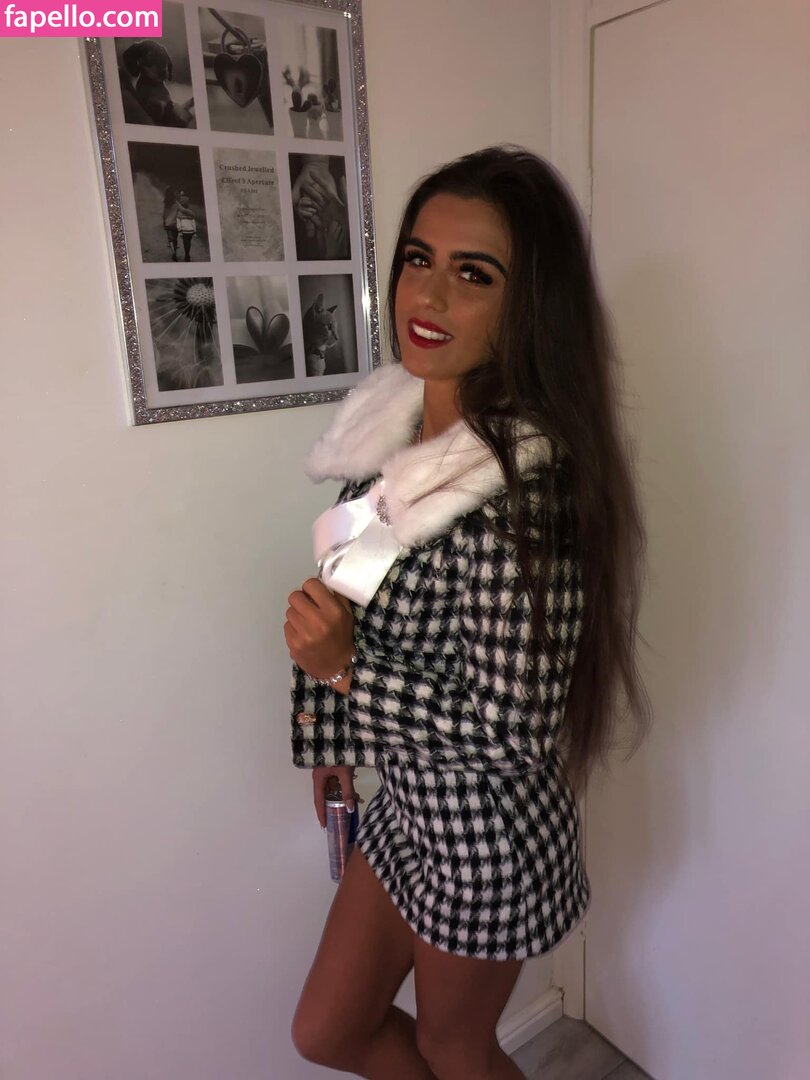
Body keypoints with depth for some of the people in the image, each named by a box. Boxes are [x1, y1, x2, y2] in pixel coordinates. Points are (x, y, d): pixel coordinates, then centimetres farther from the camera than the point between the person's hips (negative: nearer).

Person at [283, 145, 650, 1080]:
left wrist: (342, 671, -21)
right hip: (411, 798, 8)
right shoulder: (392, 422, -5)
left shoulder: (523, 479, -30)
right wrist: (331, 740, 15)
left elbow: (516, 725, -27)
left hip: (486, 831, -7)